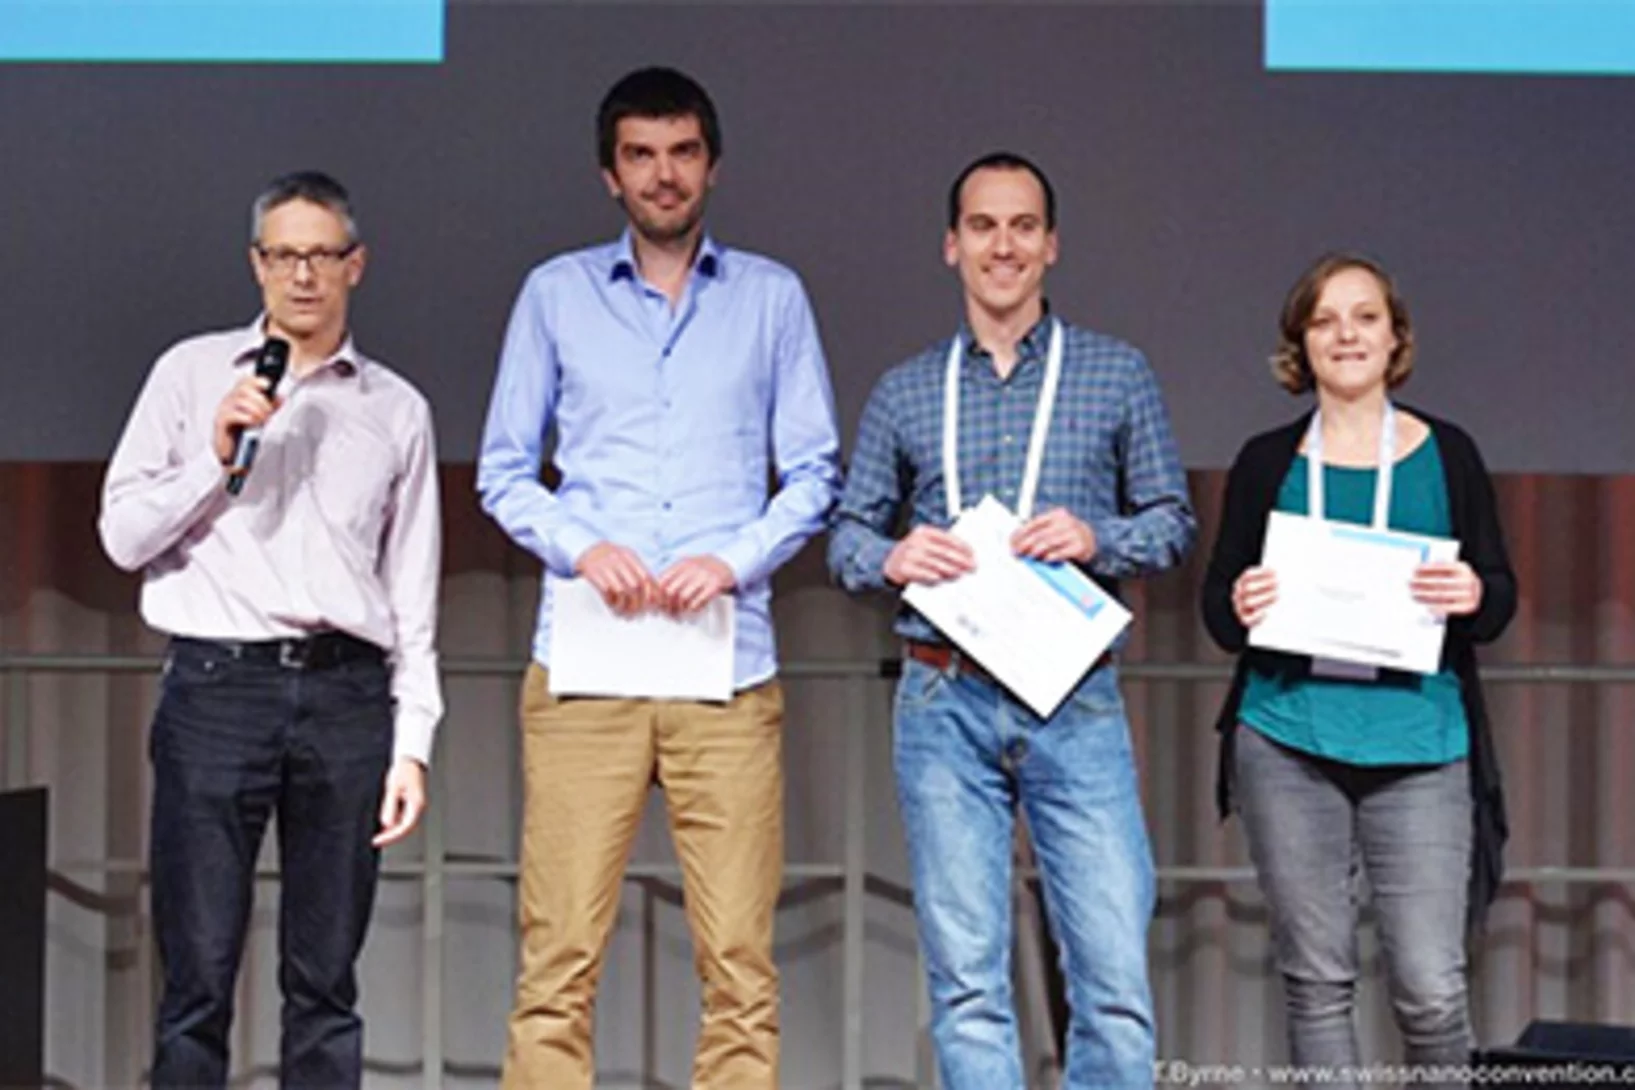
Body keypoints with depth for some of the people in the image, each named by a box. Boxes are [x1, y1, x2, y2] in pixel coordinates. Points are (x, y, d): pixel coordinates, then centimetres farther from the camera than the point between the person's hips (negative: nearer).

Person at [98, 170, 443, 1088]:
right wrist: (215, 456, -7)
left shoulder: (397, 410, 14)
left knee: (327, 983, 4)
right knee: (199, 977, -4)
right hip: (218, 685, -1)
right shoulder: (192, 374, 11)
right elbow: (124, 534, 6)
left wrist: (413, 743, 6)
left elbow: (414, 598, 13)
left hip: (347, 693, 2)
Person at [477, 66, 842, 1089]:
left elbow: (816, 473, 10)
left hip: (729, 669, 0)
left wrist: (736, 559, -8)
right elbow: (503, 472, 11)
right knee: (560, 956, -4)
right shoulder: (556, 294, 12)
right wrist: (580, 545, -8)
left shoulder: (772, 297, 12)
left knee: (741, 960, -3)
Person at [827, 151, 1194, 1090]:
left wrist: (1096, 539, -11)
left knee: (1115, 978, -8)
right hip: (945, 703, 1)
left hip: (1075, 703, -1)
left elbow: (1174, 521, 10)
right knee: (967, 980, 1)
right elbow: (849, 534, 15)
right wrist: (893, 557, -7)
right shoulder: (903, 395, 14)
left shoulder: (1118, 376, 10)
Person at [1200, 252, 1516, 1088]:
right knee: (1316, 979, 4)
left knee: (1430, 987, -6)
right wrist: (1239, 609, -12)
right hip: (1289, 741, 1)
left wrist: (1475, 598, -14)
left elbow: (1501, 595, 9)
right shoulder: (1267, 463, 10)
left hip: (1418, 743, -1)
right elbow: (1217, 605, 11)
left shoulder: (1447, 455, 9)